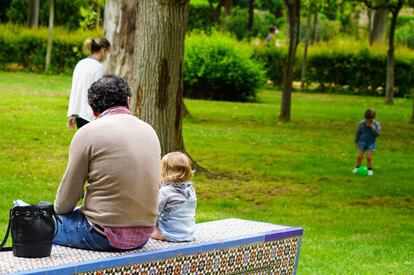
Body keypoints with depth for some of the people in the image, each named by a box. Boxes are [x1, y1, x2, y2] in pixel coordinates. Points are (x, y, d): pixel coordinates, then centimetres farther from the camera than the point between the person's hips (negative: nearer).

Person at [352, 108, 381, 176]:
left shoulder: (376, 124, -10)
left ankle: (370, 169, 13)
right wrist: (356, 142, 7)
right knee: (359, 156, 0)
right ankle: (357, 167, 20)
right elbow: (358, 133, 3)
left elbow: (377, 134, -16)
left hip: (371, 143, -1)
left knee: (369, 157, -4)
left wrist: (372, 127, -26)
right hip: (362, 142, 1)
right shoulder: (362, 123, -9)